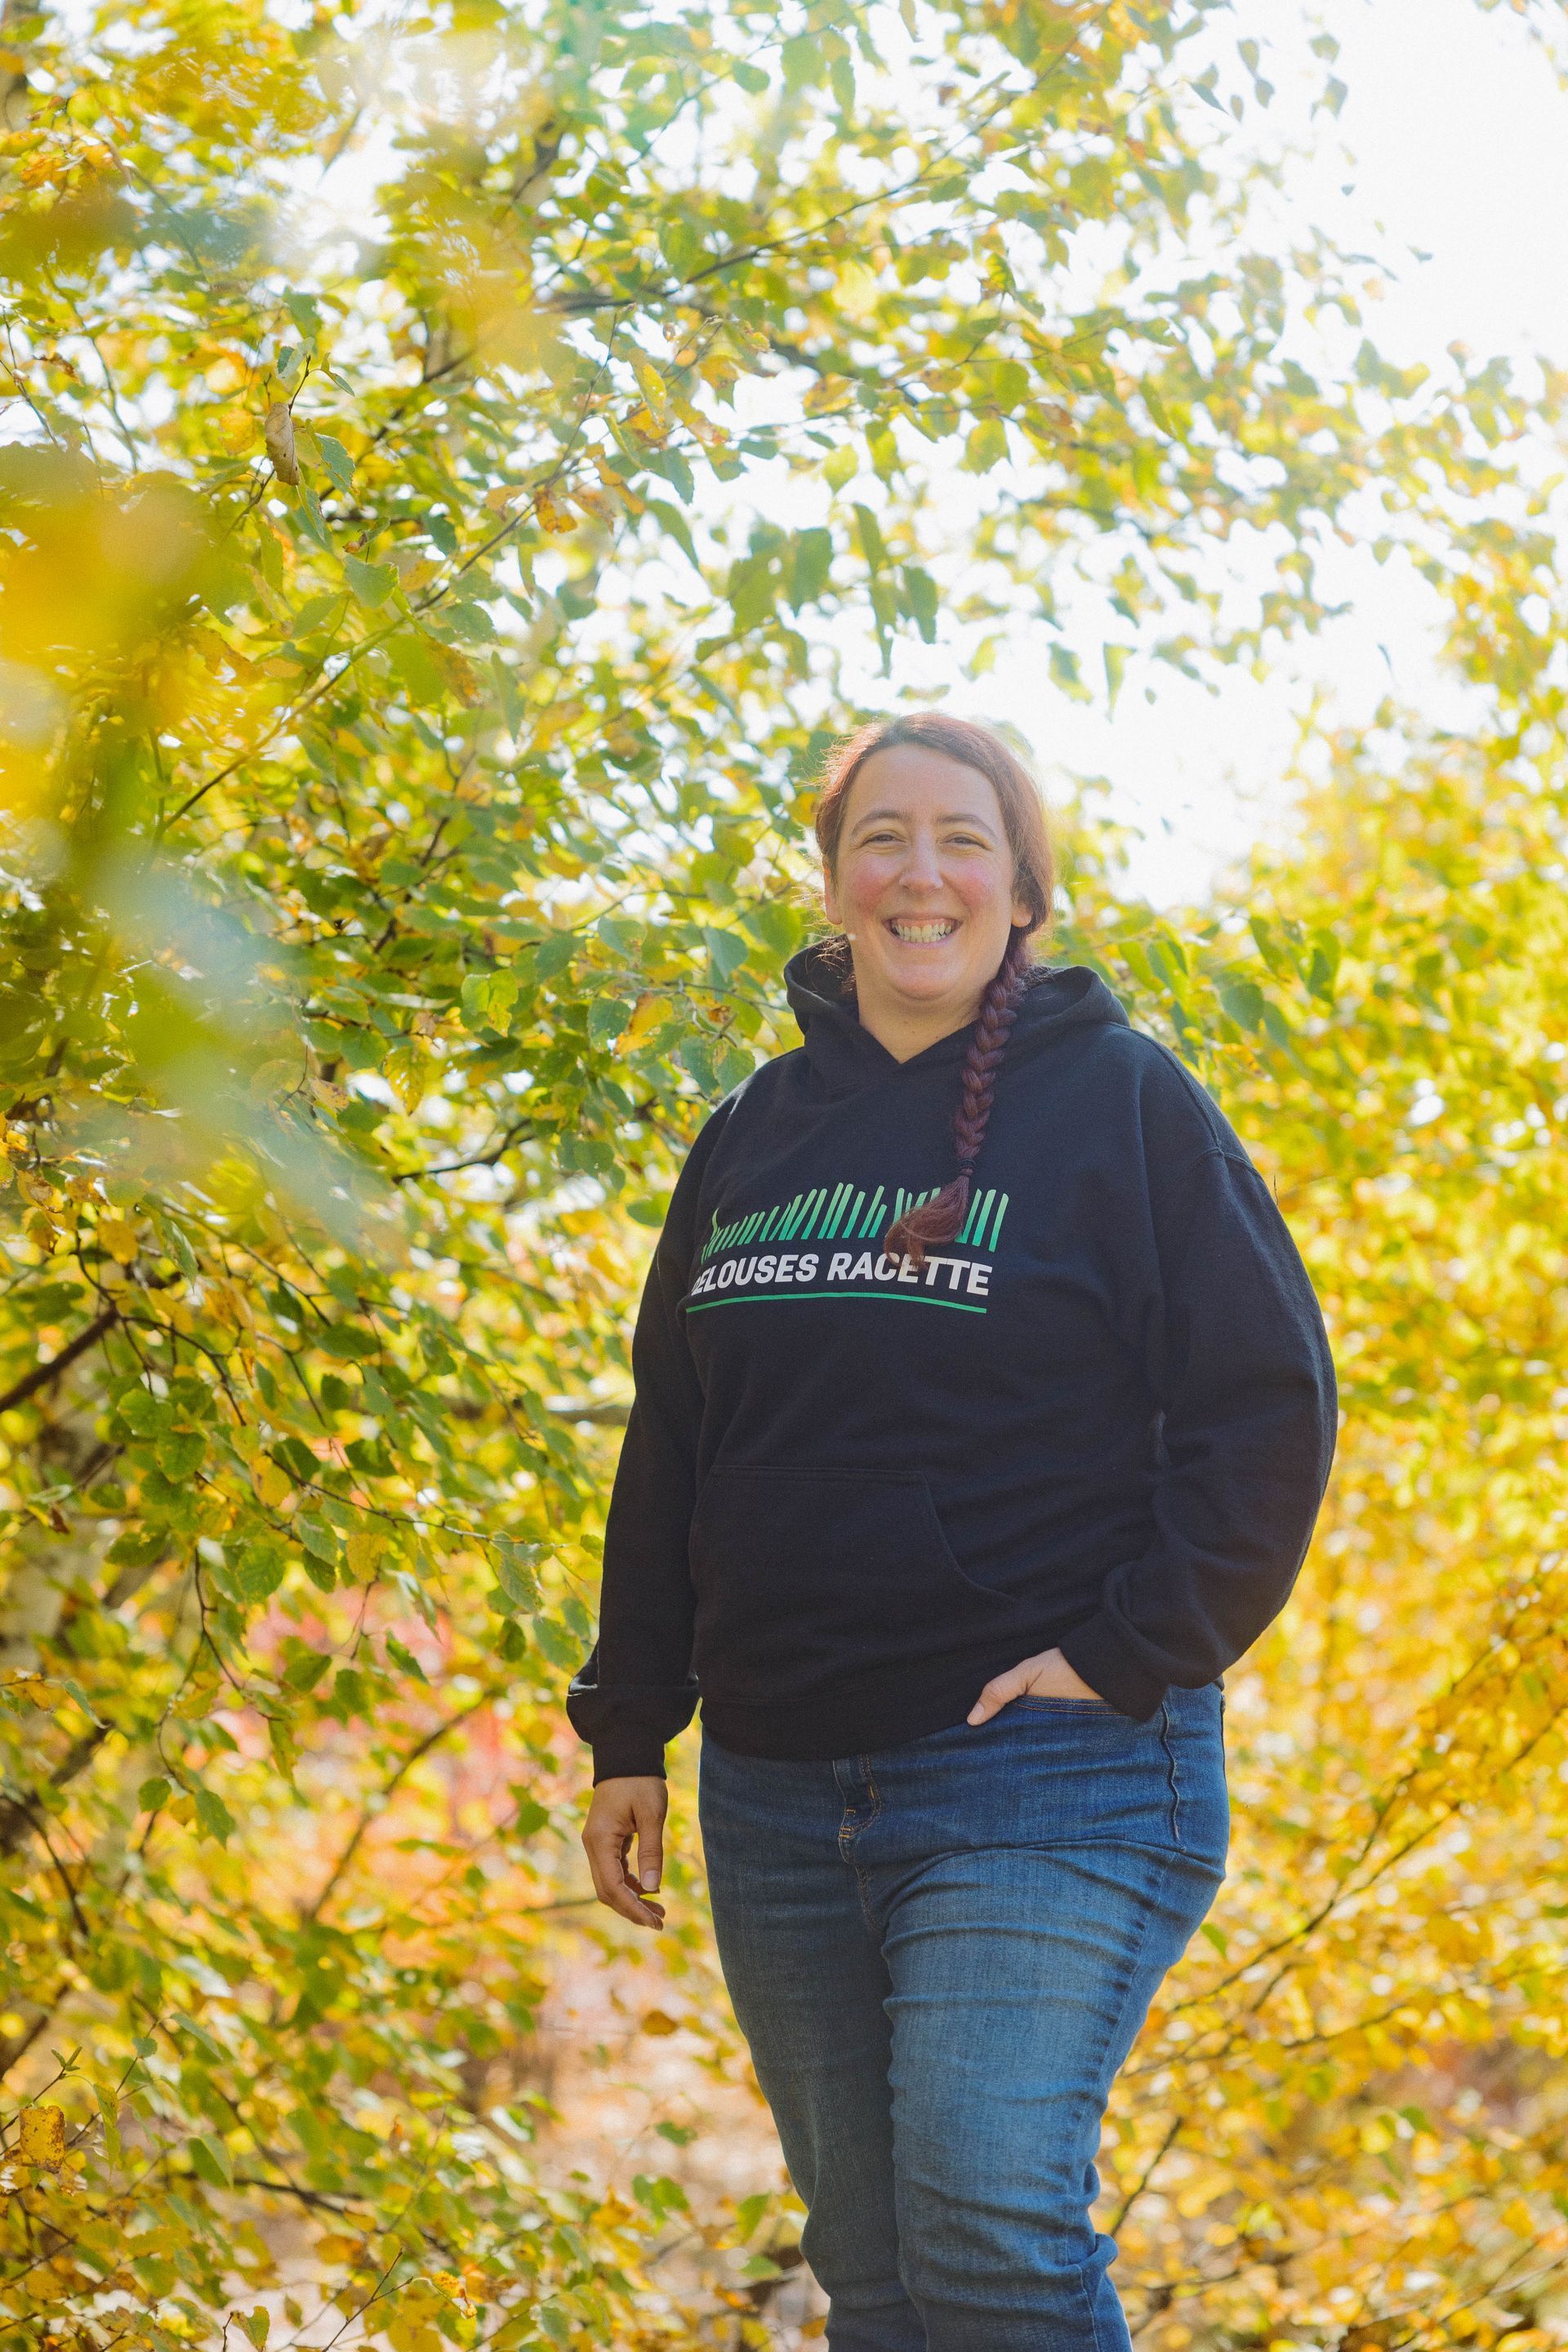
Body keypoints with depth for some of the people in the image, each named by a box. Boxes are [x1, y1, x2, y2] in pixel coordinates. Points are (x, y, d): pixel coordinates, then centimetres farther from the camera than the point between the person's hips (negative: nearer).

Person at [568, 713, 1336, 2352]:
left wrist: (1130, 1657, -12)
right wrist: (627, 1729, 15)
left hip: (1048, 1776, -5)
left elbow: (1267, 1403, -4)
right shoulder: (757, 1132, 14)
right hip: (777, 1794, 5)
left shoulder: (1124, 1103, -1)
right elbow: (669, 1446, 19)